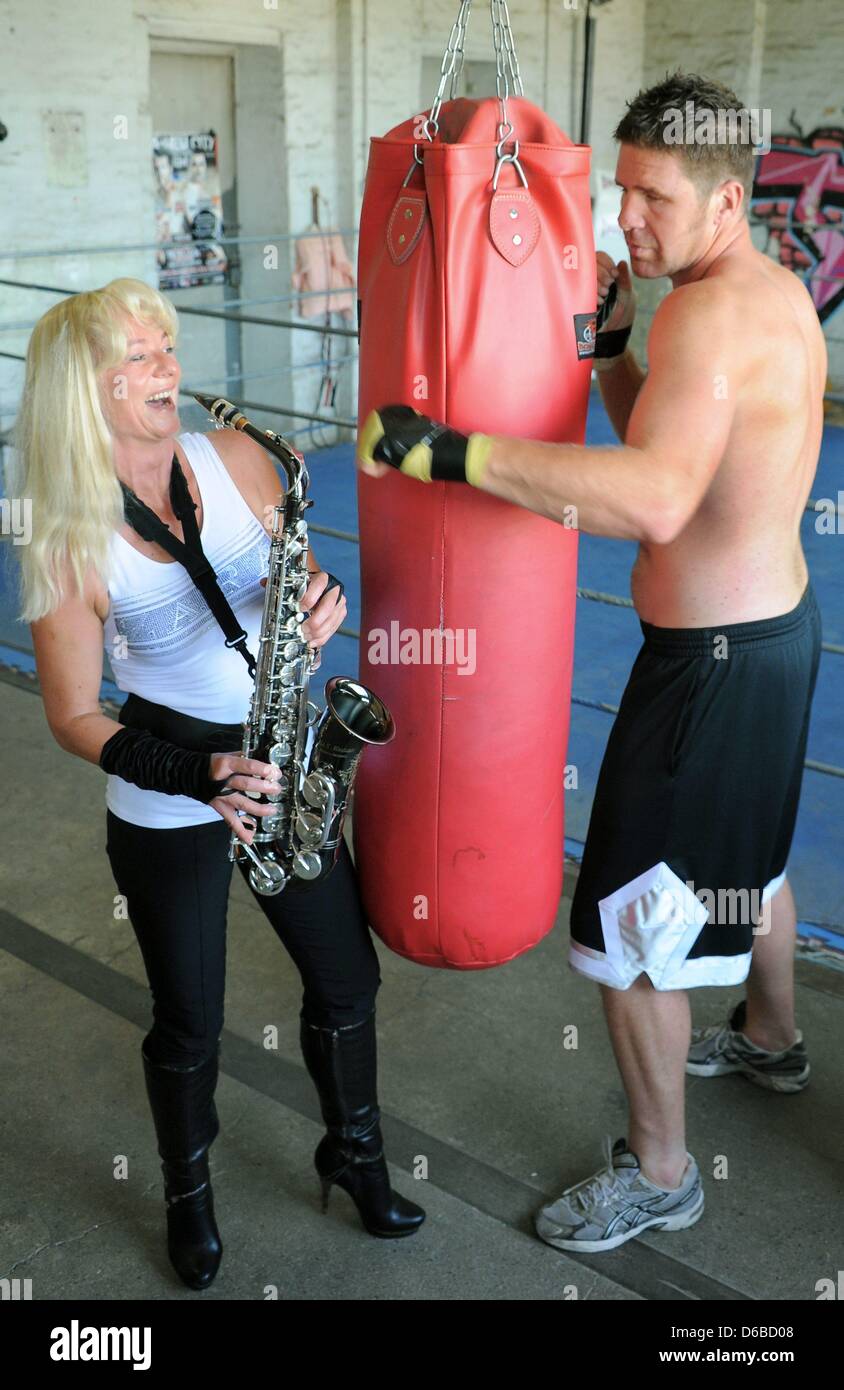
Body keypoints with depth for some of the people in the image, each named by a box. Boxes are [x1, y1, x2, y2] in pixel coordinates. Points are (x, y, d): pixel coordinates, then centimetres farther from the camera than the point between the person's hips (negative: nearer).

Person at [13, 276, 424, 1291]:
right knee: (188, 1024, 13)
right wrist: (195, 774, -23)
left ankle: (356, 1155, 42)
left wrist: (319, 606, -16)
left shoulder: (235, 458, -6)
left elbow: (295, 579, 8)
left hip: (280, 773, 4)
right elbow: (74, 718, -10)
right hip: (164, 811, -3)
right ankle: (188, 1195, 42)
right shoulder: (69, 545, -15)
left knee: (346, 979, 13)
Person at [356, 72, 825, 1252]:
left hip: (714, 661, -10)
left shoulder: (710, 317, -25)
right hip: (775, 624, 10)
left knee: (630, 926, 3)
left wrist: (447, 450, -46)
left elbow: (656, 499, -44)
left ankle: (658, 1174, 22)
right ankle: (771, 1041, 55)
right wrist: (607, 338, 0)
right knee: (748, 853, 30)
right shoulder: (775, 293, 7)